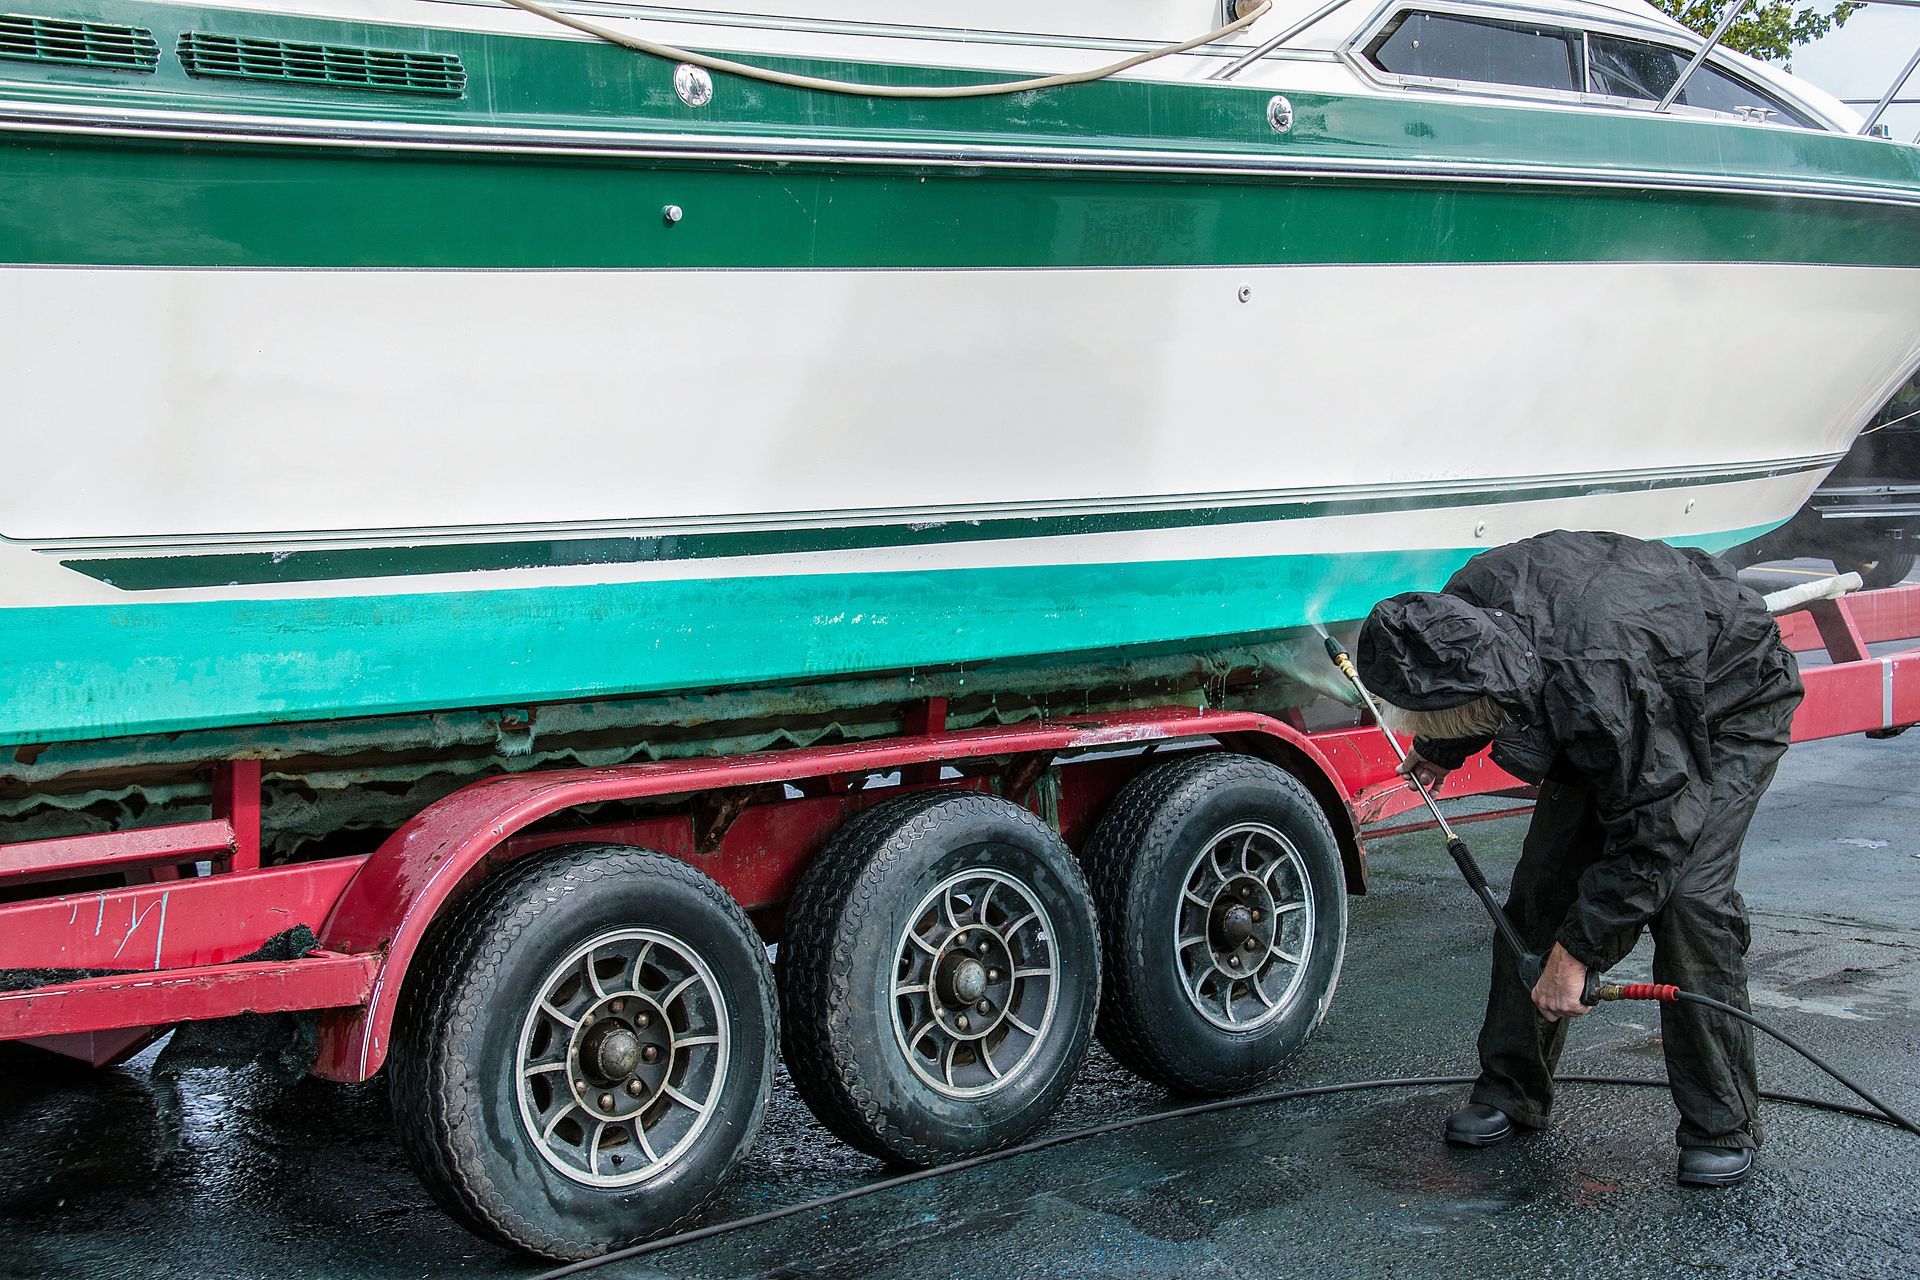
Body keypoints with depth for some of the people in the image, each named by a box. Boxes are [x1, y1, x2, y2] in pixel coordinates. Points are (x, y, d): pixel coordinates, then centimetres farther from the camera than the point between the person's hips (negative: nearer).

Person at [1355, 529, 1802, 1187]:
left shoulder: (1595, 689, -46)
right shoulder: (1469, 601, -25)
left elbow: (1652, 836, -35)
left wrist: (1572, 957, -32)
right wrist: (1439, 751, 20)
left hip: (1731, 709, -7)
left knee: (1688, 896, -21)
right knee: (1544, 880, -1)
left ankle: (1722, 1126, -7)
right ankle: (1511, 1089, 11)